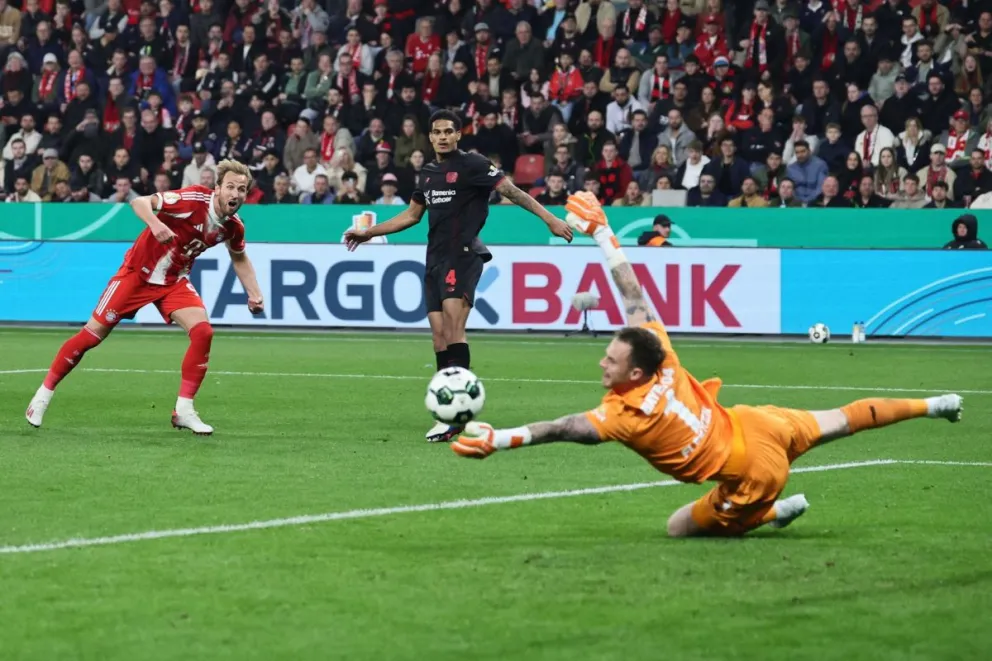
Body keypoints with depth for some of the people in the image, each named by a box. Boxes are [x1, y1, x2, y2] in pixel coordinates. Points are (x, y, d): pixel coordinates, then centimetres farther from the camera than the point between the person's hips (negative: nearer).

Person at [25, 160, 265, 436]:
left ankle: (183, 410, -7)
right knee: (93, 334, -1)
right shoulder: (194, 199, -25)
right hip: (138, 273, -5)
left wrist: (254, 294, 5)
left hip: (175, 281, 5)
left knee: (203, 332, -17)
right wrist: (155, 224, -48)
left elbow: (239, 258, 16)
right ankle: (44, 394, 15)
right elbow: (140, 202, -29)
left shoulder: (233, 226, -6)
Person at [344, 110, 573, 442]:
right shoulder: (429, 173, 18)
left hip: (462, 256, -7)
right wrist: (368, 233, 31)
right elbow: (411, 215, 29)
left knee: (453, 328, -20)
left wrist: (549, 218, -17)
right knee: (439, 335, 3)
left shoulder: (472, 165, -3)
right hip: (435, 260, 7)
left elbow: (511, 190, -8)